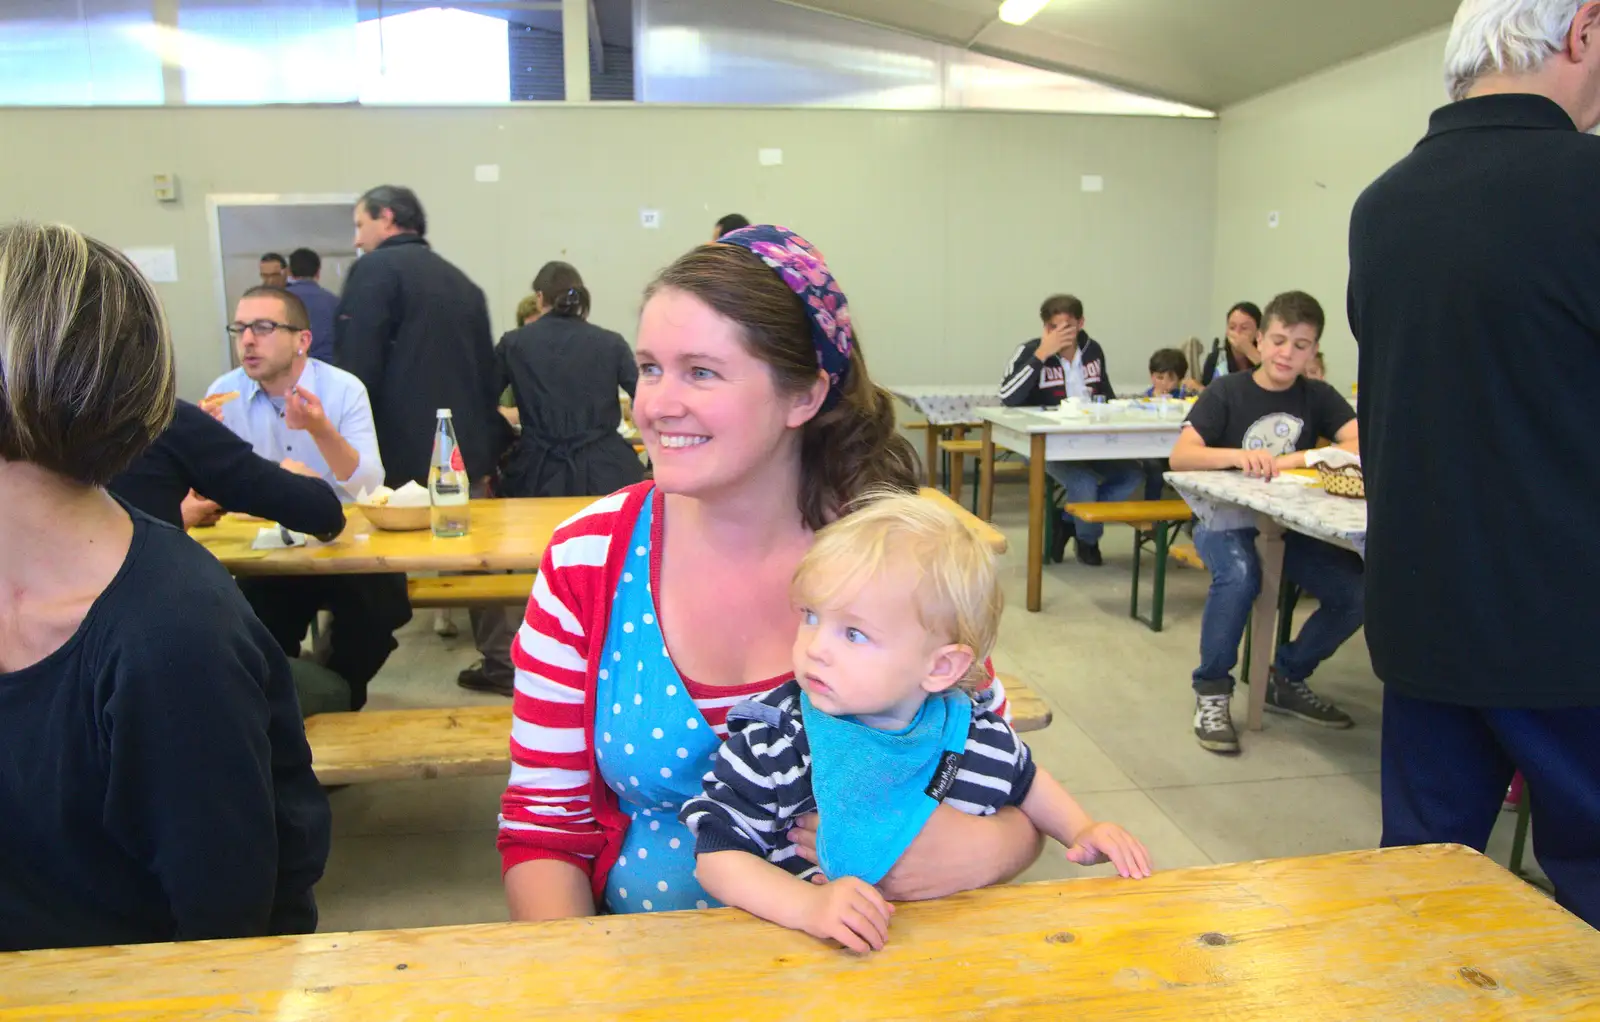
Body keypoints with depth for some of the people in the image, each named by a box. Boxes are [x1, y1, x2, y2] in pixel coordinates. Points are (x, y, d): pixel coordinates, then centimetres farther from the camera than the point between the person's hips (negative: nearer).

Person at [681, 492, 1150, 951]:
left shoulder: (981, 741, -5)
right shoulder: (772, 742, -14)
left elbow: (1023, 782, 18)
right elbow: (717, 852, -11)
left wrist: (1082, 831, 4)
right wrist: (808, 904, -24)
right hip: (808, 956, -2)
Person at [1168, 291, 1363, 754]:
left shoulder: (1318, 397, 6)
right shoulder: (1226, 394, -3)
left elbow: (1363, 445, -10)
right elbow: (1180, 457, -16)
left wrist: (1293, 460, -22)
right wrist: (1238, 456, -33)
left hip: (1289, 525, 4)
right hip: (1225, 519, -4)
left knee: (1358, 589, -18)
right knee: (1239, 576, -36)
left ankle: (1287, 678, 8)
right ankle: (1212, 691, -14)